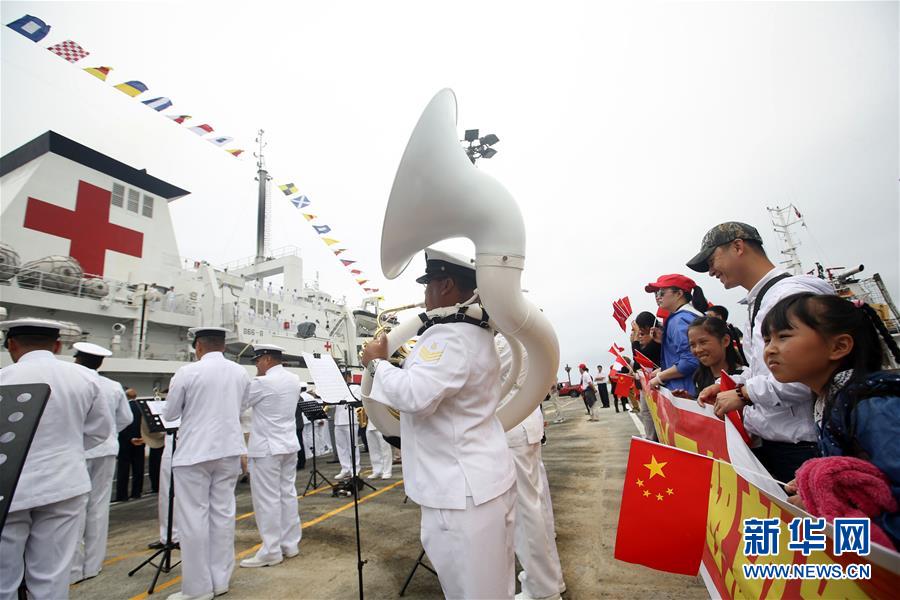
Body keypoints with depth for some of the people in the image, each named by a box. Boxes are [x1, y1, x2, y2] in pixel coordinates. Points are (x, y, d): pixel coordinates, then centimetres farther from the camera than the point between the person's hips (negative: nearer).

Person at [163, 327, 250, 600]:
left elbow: (169, 414, 1)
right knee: (223, 513, 12)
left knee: (193, 518, 6)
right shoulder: (240, 372, 2)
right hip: (229, 450, 5)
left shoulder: (187, 372, -11)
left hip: (194, 452, -4)